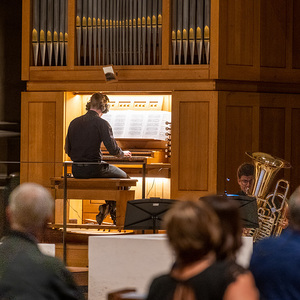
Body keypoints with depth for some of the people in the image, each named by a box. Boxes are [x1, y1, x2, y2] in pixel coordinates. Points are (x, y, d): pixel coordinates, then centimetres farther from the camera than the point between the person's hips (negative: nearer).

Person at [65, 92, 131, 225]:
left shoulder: (74, 123, 7)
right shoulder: (101, 123, -11)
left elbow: (68, 150, 12)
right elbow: (113, 150, -14)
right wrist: (123, 154, 8)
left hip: (76, 170, 6)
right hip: (93, 168, -6)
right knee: (122, 176, 20)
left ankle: (107, 209, 24)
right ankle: (110, 208, 11)